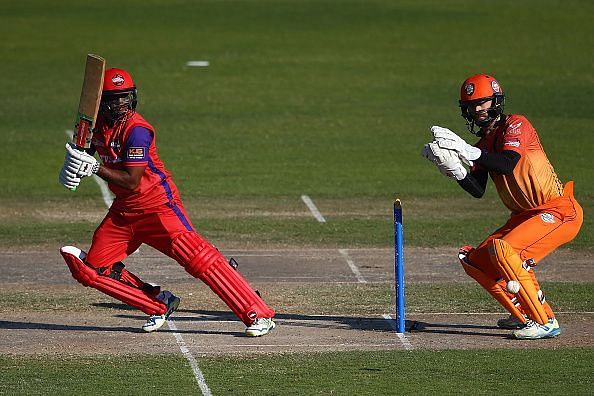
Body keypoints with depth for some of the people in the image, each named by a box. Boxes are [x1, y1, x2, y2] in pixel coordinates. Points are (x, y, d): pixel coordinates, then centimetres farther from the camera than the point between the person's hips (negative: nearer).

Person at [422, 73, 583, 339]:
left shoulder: (516, 125, -10)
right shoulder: (483, 144, 13)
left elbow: (508, 165, -29)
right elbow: (478, 191, -1)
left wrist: (467, 151, -34)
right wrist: (452, 167, -16)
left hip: (559, 210, -9)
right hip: (524, 216, 9)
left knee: (503, 249, -28)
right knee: (476, 261, 5)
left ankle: (545, 321, -22)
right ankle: (525, 314, 16)